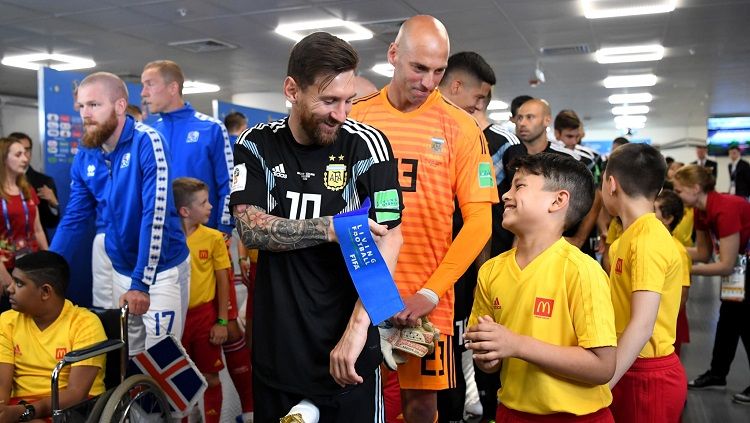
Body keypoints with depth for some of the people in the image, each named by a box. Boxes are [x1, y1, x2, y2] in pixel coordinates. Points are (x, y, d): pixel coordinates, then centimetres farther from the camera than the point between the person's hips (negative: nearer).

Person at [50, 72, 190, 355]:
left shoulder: (147, 142, -18)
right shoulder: (85, 158, 2)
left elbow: (156, 215, -23)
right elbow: (73, 221, 9)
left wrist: (141, 282, -24)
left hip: (162, 270, -6)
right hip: (121, 271, 6)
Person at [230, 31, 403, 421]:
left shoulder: (367, 145, -9)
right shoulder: (256, 146, 0)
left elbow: (389, 238, -15)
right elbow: (250, 229, -11)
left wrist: (358, 326, -25)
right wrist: (331, 228, -24)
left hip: (346, 345, -2)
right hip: (275, 346, 3)